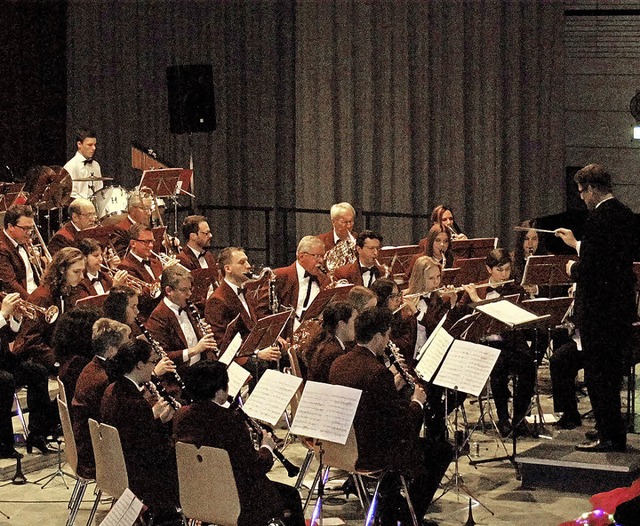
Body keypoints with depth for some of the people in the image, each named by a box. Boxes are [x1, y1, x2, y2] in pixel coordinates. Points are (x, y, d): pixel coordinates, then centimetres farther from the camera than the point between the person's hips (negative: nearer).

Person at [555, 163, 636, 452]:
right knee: (613, 372, 18)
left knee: (597, 375, -1)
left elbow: (588, 269, -24)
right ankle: (615, 434, 27)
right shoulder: (626, 216, 8)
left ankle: (609, 436, 2)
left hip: (598, 311, -9)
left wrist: (573, 269, -3)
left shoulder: (597, 220, -20)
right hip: (622, 307, 9)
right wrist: (576, 244, 24)